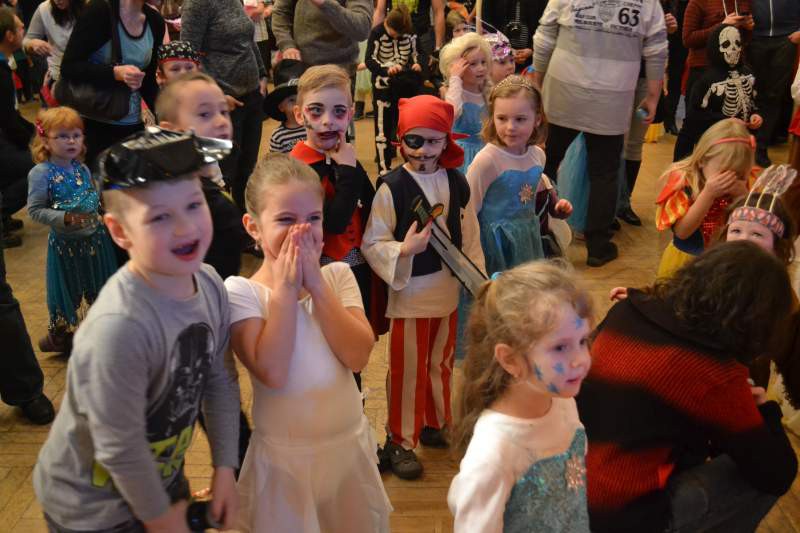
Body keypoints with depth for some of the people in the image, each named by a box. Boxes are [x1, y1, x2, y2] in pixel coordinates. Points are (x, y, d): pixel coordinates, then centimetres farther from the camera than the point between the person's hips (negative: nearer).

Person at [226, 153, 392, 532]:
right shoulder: (240, 291, -12)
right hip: (283, 456, -3)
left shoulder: (337, 276, -2)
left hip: (351, 444, 3)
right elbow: (272, 372, -25)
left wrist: (316, 283, -17)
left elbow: (357, 357, -14)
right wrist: (285, 288, -21)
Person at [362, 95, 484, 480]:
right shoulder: (392, 187, -16)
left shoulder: (456, 183, 0)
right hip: (409, 294, -5)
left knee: (441, 363, 21)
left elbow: (468, 236, 10)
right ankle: (400, 440, 25)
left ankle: (435, 424, 42)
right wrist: (403, 250, -31)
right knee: (407, 369, 7)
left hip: (448, 292, 5)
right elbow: (371, 244, -15)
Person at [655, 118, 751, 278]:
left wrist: (743, 196, -20)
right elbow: (682, 231, -24)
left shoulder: (741, 186, -5)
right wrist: (708, 194, -32)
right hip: (685, 260, -3)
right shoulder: (684, 182, -17)